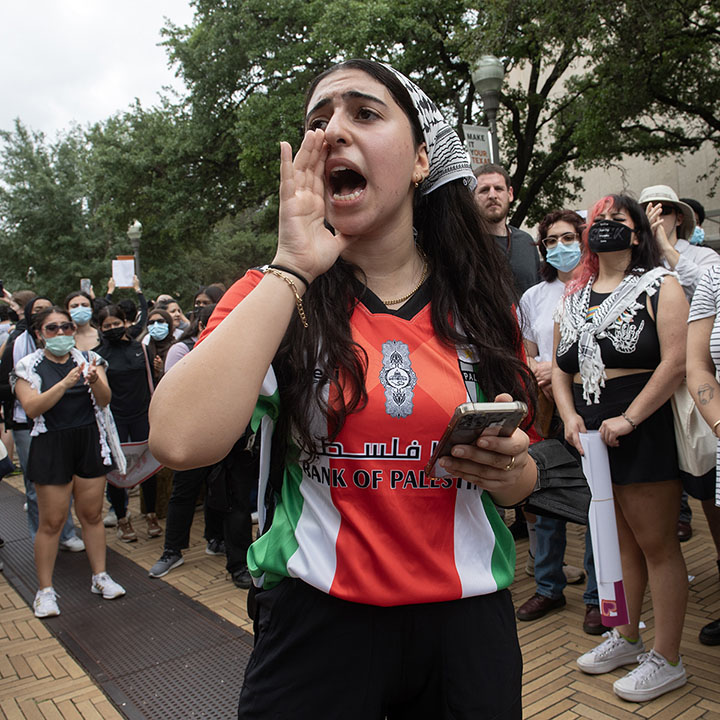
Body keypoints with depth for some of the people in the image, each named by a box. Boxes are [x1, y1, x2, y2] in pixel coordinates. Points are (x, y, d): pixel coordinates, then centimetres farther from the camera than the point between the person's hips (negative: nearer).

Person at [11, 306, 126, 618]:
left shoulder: (89, 359, 5)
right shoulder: (28, 366, 0)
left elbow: (105, 400, -5)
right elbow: (32, 408, -13)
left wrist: (95, 381, -27)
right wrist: (64, 384, -25)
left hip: (90, 442, 2)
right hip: (52, 448, -2)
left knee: (92, 513, 10)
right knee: (51, 520, 1)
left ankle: (100, 576, 23)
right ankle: (45, 590, 14)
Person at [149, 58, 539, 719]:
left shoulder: (480, 303, 0)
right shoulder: (274, 295, -5)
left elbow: (520, 481, 10)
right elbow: (180, 441, -25)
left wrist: (507, 472, -14)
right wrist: (293, 268, -21)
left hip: (466, 618, 3)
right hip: (316, 620, -2)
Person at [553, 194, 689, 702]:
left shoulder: (658, 286, -3)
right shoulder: (574, 296, 13)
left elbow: (676, 362, -14)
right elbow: (560, 366, 12)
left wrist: (626, 420, -18)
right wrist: (570, 415, -5)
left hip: (643, 431, -5)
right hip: (590, 435, 5)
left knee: (657, 544, 2)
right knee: (619, 541, 17)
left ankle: (667, 660, 17)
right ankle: (627, 637, 33)